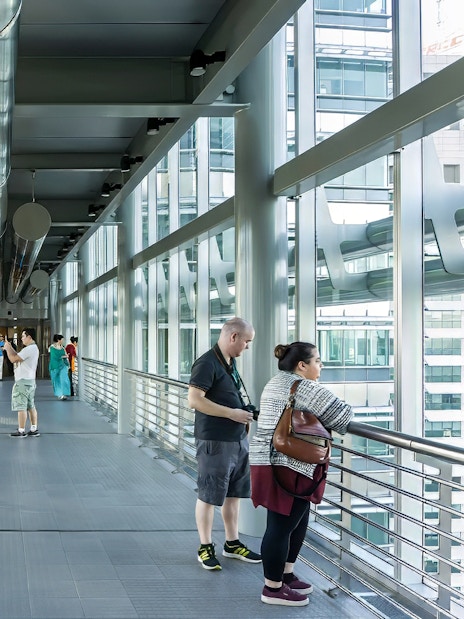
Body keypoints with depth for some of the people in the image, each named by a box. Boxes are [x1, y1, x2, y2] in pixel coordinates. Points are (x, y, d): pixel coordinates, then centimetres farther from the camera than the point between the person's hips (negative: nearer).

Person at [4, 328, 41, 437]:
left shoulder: (29, 349, -19)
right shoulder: (33, 348, 15)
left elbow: (13, 359, -19)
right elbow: (18, 357, 18)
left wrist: (7, 348, -5)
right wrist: (10, 347, 13)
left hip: (23, 381, -10)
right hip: (30, 380, 10)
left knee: (21, 406, -5)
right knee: (30, 406, 11)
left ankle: (21, 431, -2)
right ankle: (34, 429, 13)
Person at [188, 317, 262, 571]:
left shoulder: (230, 362, 12)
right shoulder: (207, 363, -17)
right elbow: (194, 399, -24)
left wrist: (245, 411, 10)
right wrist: (232, 413, -22)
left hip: (238, 439, 9)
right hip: (215, 442, -9)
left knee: (233, 493, 16)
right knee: (208, 496, 2)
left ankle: (232, 544, 27)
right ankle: (205, 547, 13)